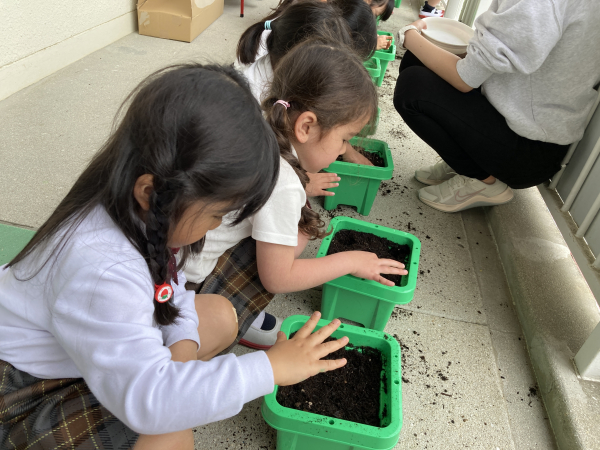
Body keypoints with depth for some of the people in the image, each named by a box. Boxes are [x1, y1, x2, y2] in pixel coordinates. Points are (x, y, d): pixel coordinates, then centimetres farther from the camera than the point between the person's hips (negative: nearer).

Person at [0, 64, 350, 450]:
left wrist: (183, 344, -18)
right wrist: (270, 367, -38)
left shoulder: (139, 210, -15)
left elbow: (167, 283, 1)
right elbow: (147, 402, -42)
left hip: (100, 344, 8)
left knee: (220, 315, 2)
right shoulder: (101, 272, -42)